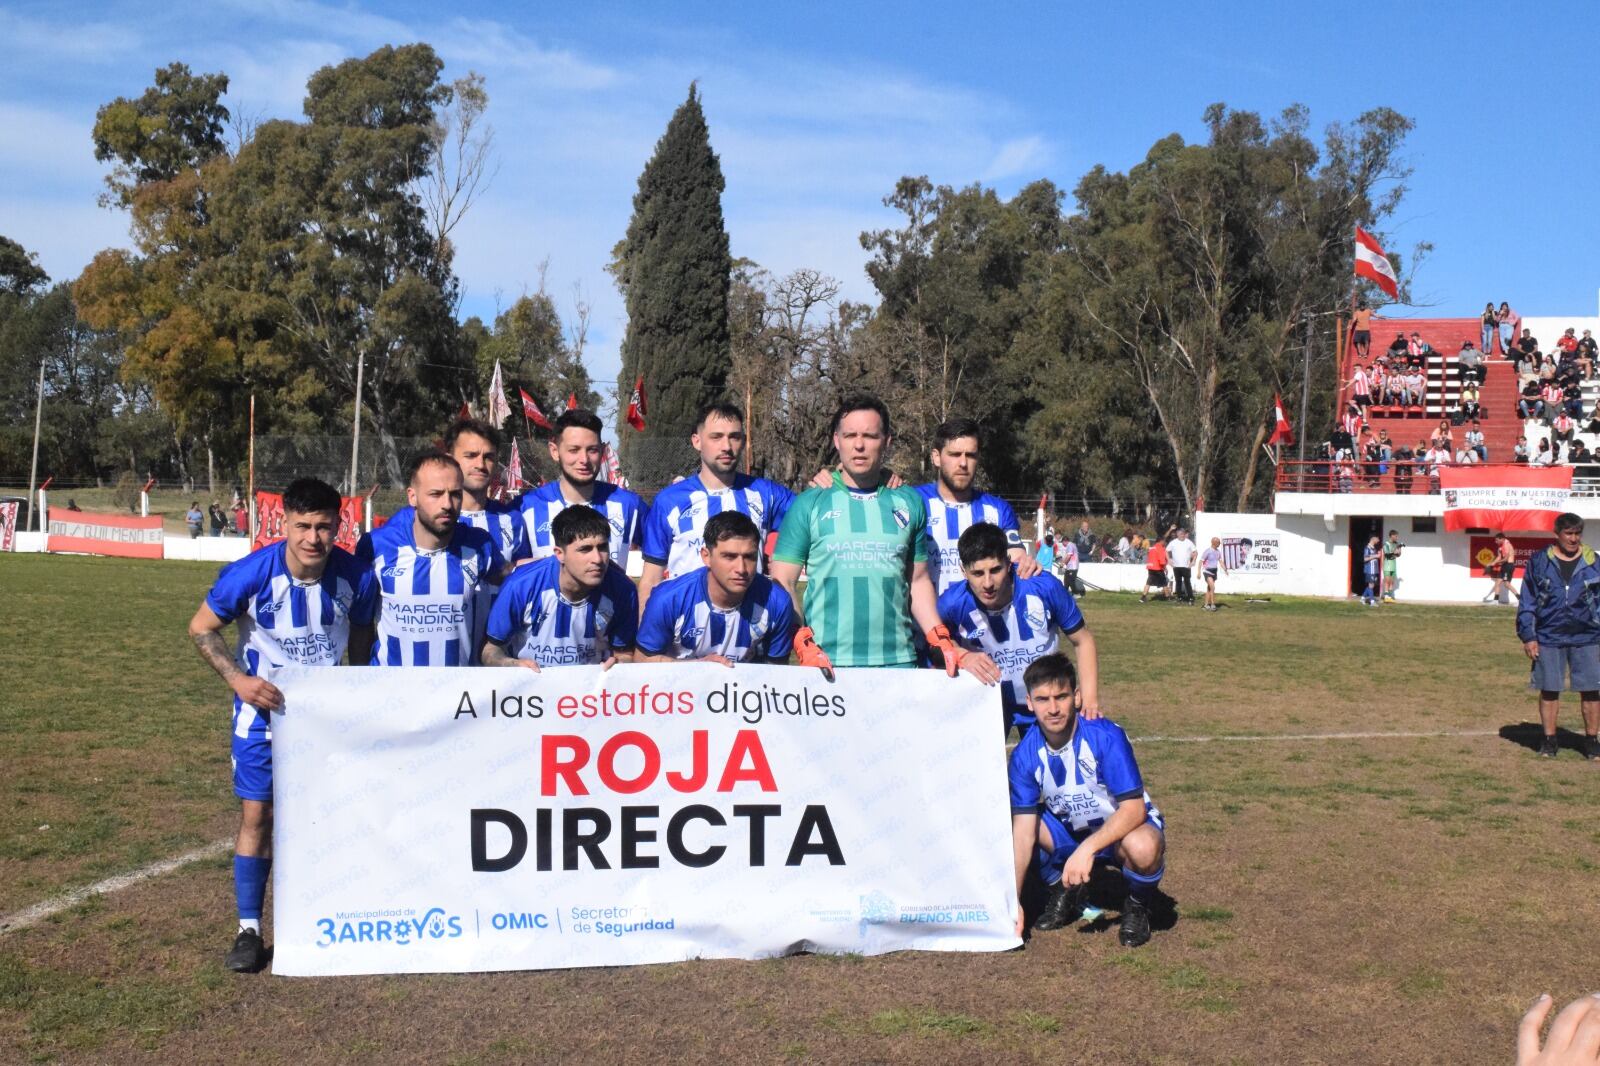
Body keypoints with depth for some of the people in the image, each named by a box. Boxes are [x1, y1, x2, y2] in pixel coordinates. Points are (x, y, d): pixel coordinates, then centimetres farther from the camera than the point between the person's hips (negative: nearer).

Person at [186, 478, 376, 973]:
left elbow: (363, 635, 3)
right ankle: (249, 930, 14)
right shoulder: (251, 573, -22)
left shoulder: (355, 576, -15)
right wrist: (238, 679, -20)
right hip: (264, 709, -1)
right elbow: (201, 627, -9)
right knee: (257, 815, 1)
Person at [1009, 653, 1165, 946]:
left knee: (1143, 847, -39)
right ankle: (1063, 892, 8)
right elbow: (1024, 831, -17)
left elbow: (1133, 809, -28)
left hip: (1125, 826, -4)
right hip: (1068, 831, 4)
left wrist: (1088, 848, -41)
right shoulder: (1025, 755, -17)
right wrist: (1012, 900, -24)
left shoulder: (1106, 737, -27)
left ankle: (1137, 907, -2)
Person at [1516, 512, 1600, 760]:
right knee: (1549, 690, 5)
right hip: (1549, 638, 0)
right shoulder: (1539, 562, 1)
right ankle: (1549, 740, 17)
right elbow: (1527, 602, 4)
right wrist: (1527, 636, -2)